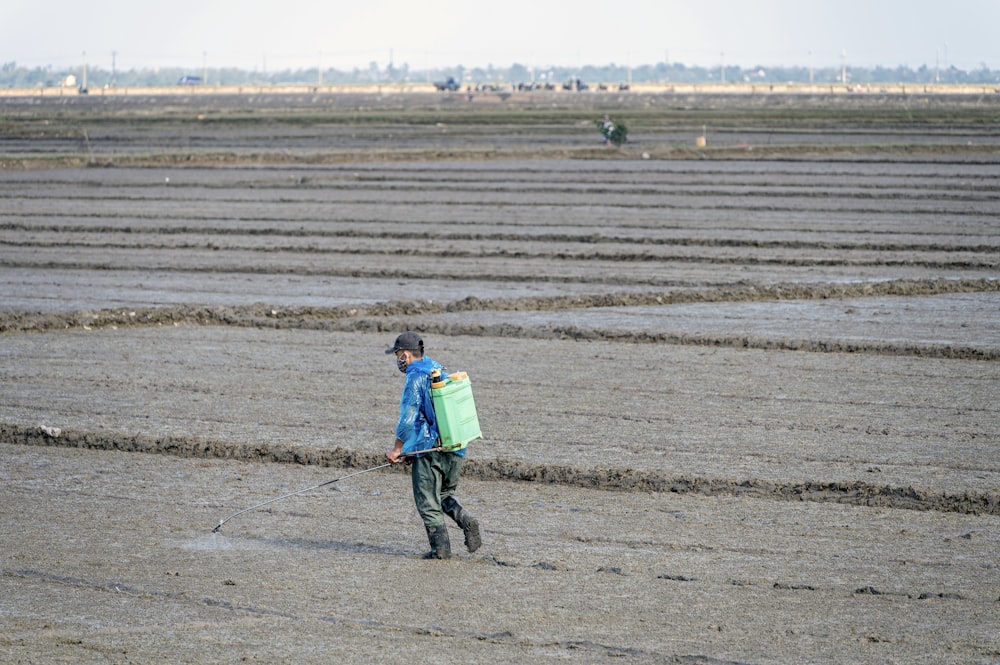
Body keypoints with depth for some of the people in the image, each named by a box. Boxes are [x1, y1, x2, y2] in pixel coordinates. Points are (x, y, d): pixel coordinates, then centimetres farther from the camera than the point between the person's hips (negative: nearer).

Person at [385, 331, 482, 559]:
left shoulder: (415, 378, -12)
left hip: (428, 448, -8)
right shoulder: (441, 371, 14)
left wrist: (397, 449, -5)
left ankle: (440, 547, -1)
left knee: (428, 502, 2)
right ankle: (466, 520, -4)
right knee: (445, 494, 21)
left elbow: (408, 418, -15)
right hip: (454, 447, 8)